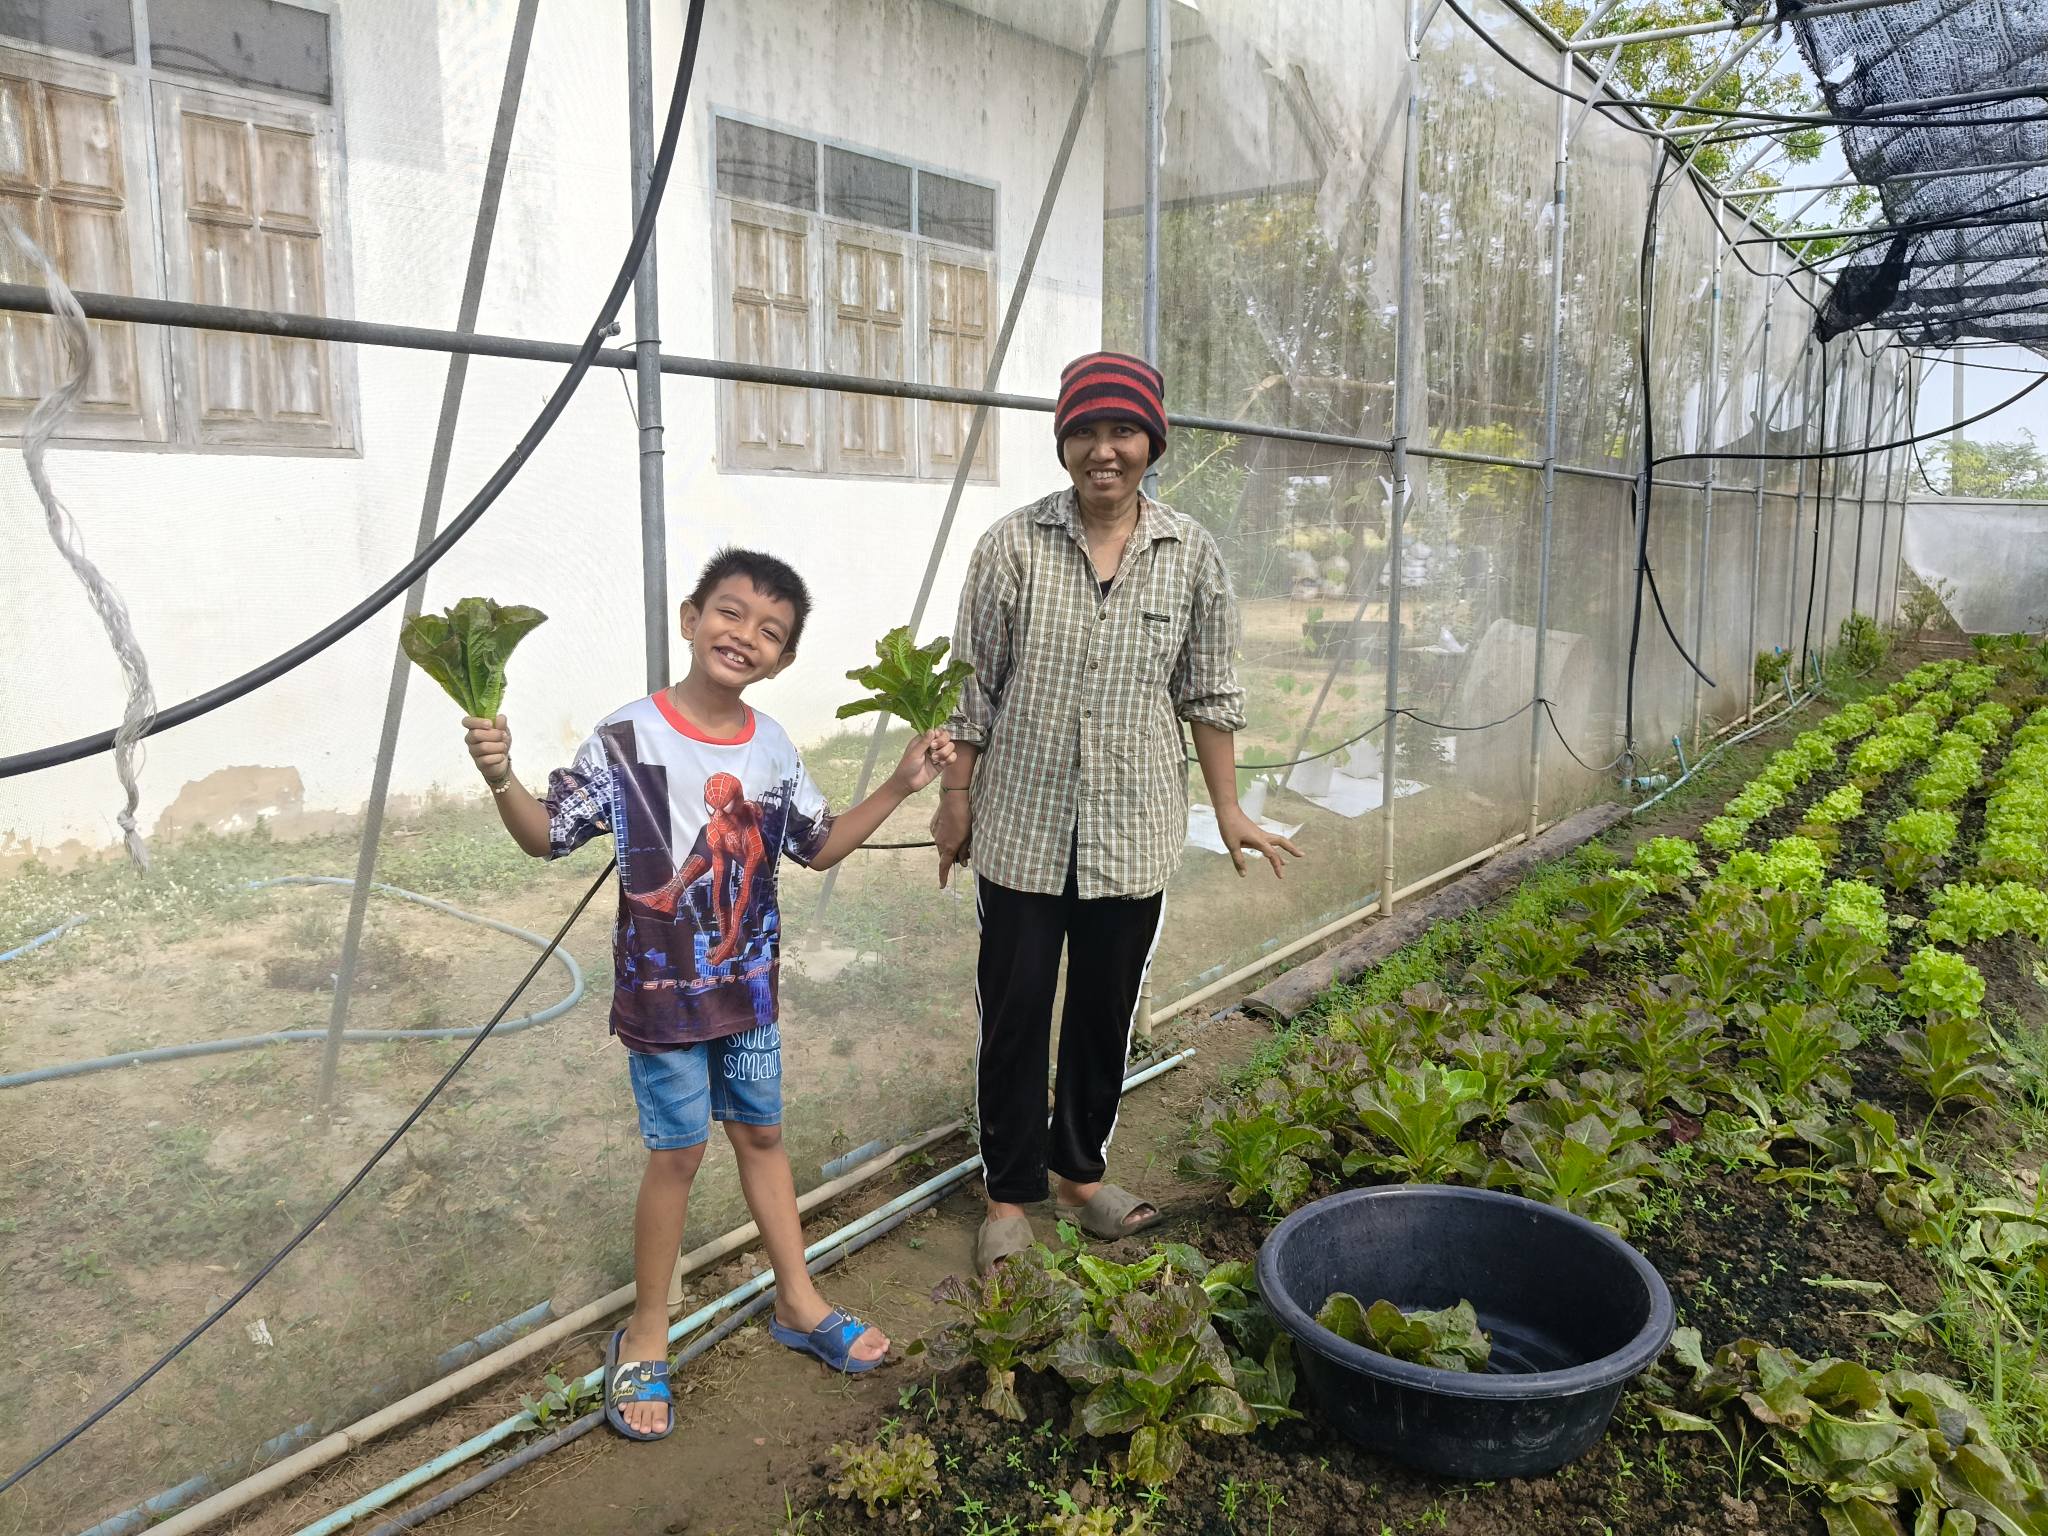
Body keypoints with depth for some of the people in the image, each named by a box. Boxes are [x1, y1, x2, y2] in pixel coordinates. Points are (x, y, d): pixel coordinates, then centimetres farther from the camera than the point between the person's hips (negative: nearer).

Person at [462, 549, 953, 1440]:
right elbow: (545, 837, -12)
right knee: (678, 1152, 5)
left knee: (761, 1133, 18)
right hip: (663, 990, -5)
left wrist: (901, 785, 2)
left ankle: (798, 1303, 36)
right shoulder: (627, 739, -16)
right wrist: (501, 778, -31)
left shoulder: (773, 748, -2)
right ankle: (646, 1335, 28)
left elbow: (820, 848, 9)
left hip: (747, 986, 5)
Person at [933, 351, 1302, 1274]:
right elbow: (975, 684, -1)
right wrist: (955, 797, 0)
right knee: (1014, 1010, 7)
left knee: (1108, 1009, 15)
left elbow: (1207, 693, 6)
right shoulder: (1015, 544, -6)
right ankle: (1010, 1191, 26)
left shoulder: (1191, 553, -1)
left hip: (1134, 832, 2)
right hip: (1024, 827, -1)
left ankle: (1081, 1169, 36)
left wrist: (1228, 809, 8)